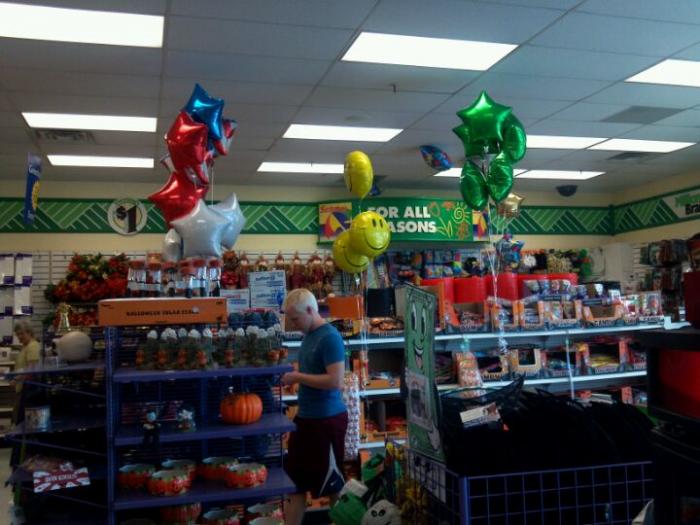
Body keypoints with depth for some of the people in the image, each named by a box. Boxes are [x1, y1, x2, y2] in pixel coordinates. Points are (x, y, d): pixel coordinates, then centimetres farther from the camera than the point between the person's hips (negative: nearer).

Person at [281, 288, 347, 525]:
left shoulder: (329, 337, -18)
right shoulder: (308, 335, 9)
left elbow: (335, 381, -25)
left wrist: (298, 377, -18)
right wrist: (294, 377, 3)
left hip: (327, 419, -9)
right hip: (305, 417, 9)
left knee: (332, 483, 7)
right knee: (295, 480, 14)